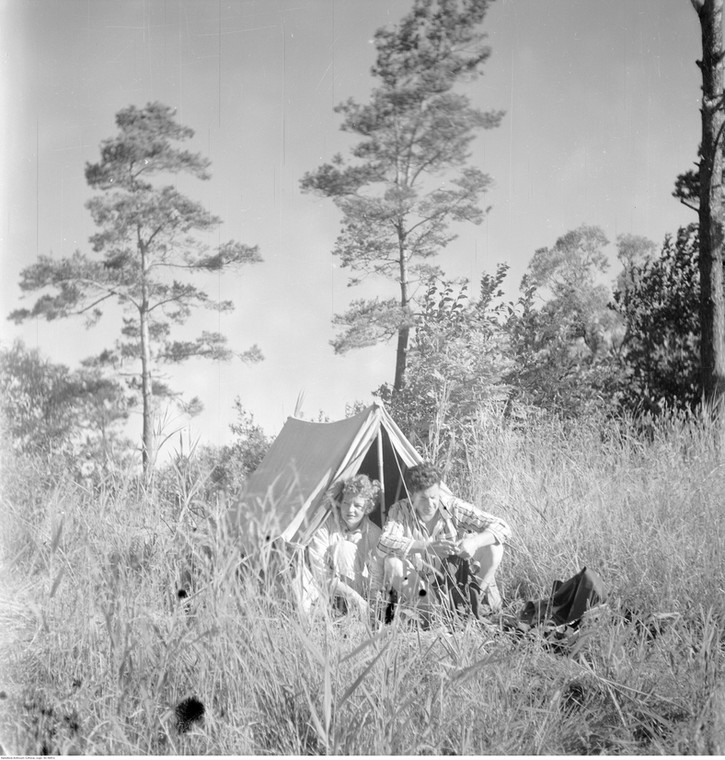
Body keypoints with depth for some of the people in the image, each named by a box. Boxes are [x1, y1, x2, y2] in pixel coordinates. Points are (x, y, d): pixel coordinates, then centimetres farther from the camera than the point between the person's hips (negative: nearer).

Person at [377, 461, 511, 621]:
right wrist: (427, 547, -46)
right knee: (392, 561, -35)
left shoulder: (453, 507, -14)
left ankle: (474, 598, -4)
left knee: (493, 547, -19)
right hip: (415, 579, -1)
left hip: (452, 576, 2)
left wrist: (474, 542, -39)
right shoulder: (400, 511, -16)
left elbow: (502, 528, -17)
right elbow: (384, 543, -35)